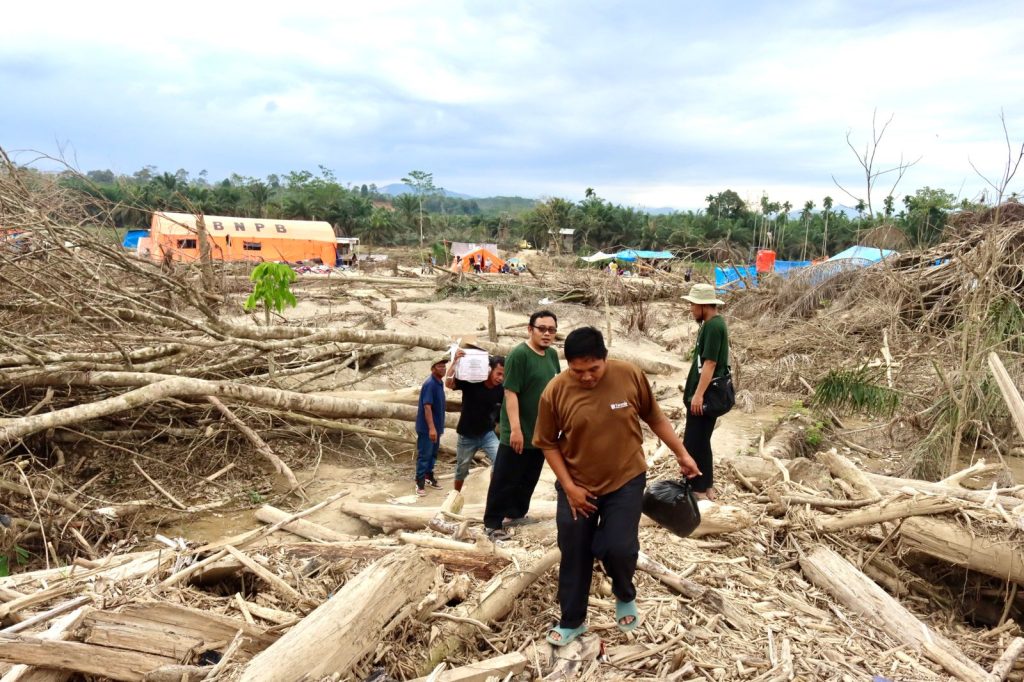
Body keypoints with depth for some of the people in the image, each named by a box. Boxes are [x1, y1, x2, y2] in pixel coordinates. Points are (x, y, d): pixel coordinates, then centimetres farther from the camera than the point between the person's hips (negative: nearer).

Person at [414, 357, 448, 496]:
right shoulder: (430, 384, -20)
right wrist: (431, 428, -27)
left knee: (433, 453, 18)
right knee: (424, 455, -2)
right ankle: (420, 483, 5)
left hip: (436, 426, 9)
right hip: (427, 428, -9)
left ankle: (429, 476, 31)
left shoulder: (440, 383, 9)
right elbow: (427, 407, -24)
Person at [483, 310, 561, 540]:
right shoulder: (519, 354, -16)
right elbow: (511, 393, -19)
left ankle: (516, 514, 33)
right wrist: (515, 429, -23)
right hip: (519, 433, -7)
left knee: (529, 479, 18)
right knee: (504, 480, 1)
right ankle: (492, 524, 11)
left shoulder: (552, 355, 7)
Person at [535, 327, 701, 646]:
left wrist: (682, 454, 4)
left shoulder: (630, 375, -14)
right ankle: (571, 621, 31)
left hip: (626, 481, -1)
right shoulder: (555, 391, -16)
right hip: (577, 487, 1)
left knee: (618, 548, -11)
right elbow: (548, 443, -5)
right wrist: (569, 486, -9)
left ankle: (625, 596, 24)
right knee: (574, 556, 9)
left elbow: (655, 418, 1)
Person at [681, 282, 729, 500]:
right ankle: (707, 488, 24)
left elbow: (710, 363, -23)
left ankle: (699, 491, 3)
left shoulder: (713, 326, -18)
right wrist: (694, 390, 23)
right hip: (706, 394, 10)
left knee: (692, 444, -5)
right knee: (701, 442, 16)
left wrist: (698, 394, -24)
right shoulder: (711, 324, 13)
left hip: (705, 396, -10)